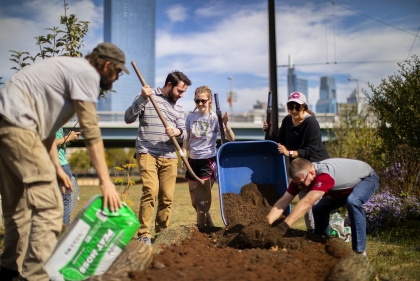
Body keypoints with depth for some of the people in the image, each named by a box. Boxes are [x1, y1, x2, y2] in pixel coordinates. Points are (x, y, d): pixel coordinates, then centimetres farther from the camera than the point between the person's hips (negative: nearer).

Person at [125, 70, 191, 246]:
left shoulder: (178, 109, 19)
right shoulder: (147, 98, 3)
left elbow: (183, 136, 13)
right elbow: (128, 118, -6)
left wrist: (177, 132, -11)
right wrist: (142, 98, -17)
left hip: (169, 157, 5)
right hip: (147, 153, -5)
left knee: (167, 197, 0)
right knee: (150, 191, -20)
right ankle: (144, 234, -14)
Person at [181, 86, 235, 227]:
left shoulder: (214, 118, -8)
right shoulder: (191, 117, 4)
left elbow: (231, 139, -12)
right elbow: (187, 140, 10)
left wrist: (225, 124, -28)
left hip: (208, 161, -5)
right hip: (193, 160, 5)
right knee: (195, 202, 13)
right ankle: (210, 228, 31)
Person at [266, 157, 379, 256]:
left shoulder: (324, 175, -43)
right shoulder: (301, 175, -20)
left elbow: (306, 203, -52)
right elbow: (283, 201, -25)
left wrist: (282, 227, -57)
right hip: (345, 188, 8)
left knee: (352, 202, -35)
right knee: (319, 209, -2)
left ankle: (360, 252, -24)